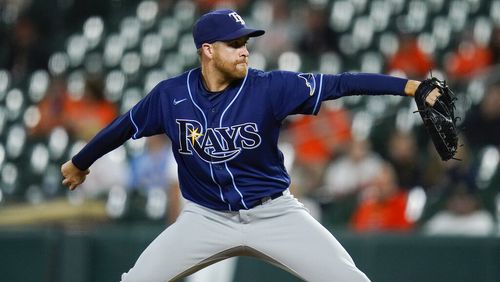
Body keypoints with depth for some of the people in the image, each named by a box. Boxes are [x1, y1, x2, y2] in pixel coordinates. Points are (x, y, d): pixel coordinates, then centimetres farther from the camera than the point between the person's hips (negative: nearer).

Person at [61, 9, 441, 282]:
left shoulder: (269, 88, -15)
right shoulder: (170, 95, -8)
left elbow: (338, 84, -23)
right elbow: (125, 126, 8)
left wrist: (409, 86, -33)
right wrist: (79, 163, 23)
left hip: (274, 214, -1)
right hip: (207, 218, 1)